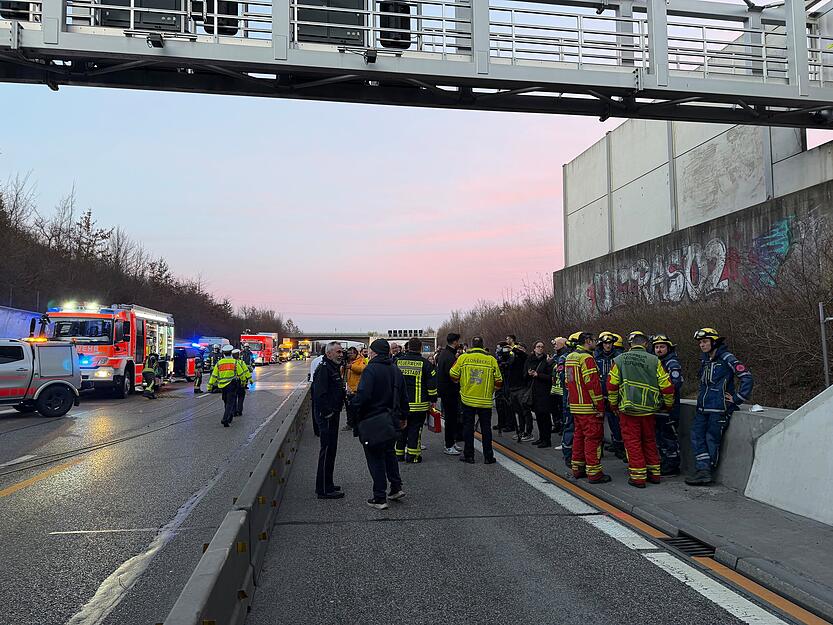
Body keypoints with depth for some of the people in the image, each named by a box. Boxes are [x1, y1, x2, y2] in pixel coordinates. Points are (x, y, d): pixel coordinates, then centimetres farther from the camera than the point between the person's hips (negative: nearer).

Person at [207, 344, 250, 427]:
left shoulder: (219, 363, 4)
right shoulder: (235, 362, -2)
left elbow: (214, 376, 6)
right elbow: (241, 373, 2)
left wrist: (210, 386, 12)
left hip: (222, 386, 4)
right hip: (232, 385, -3)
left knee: (226, 402, 19)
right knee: (230, 403, -3)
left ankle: (229, 418, 31)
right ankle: (225, 420, -16)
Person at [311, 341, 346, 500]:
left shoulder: (333, 368, 16)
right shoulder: (323, 369, -17)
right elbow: (319, 394, -25)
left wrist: (344, 393, 11)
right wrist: (328, 413, -23)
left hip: (332, 415, 11)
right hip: (326, 416, -11)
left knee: (330, 450, 16)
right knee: (327, 451, -5)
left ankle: (327, 485, 27)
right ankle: (324, 489, 3)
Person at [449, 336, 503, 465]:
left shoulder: (463, 358, -5)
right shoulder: (491, 360, -3)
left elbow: (453, 375, 0)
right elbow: (498, 382, 0)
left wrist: (461, 382, 21)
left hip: (468, 399, 0)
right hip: (485, 400, 0)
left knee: (468, 427, 9)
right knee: (486, 428, 9)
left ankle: (468, 455, 14)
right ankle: (488, 456, 13)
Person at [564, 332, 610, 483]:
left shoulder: (570, 358, 14)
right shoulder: (587, 358, -15)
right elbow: (593, 384, -19)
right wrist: (600, 407, -16)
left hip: (575, 406, 9)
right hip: (589, 407, -9)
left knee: (579, 436, 16)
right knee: (593, 438, -4)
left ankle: (577, 468, 23)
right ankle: (594, 473, -2)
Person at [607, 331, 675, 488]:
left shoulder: (619, 360, -2)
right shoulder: (654, 360, -3)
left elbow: (612, 385, -1)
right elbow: (666, 386, -1)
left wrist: (614, 405, 11)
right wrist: (668, 405, 15)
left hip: (627, 409, -1)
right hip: (649, 410, 2)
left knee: (632, 442, 5)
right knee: (650, 441, 17)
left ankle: (638, 476, 5)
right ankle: (654, 473, 24)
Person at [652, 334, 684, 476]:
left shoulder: (672, 363, -11)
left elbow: (676, 384, -22)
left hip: (669, 407, -9)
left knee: (669, 436, -5)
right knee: (659, 436, 15)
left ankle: (673, 466, 3)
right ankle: (664, 463, 25)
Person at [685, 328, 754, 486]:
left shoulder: (726, 358, -9)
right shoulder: (704, 360, 16)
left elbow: (746, 377, -14)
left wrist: (738, 399, -12)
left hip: (719, 408, -8)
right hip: (703, 408, 8)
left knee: (712, 439, -4)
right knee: (696, 435, -2)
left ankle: (706, 472, 6)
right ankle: (703, 470, -2)